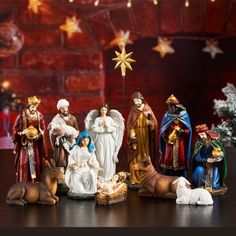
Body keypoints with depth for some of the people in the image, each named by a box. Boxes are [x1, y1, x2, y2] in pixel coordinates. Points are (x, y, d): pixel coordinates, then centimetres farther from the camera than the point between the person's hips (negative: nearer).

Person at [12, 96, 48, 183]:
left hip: (35, 143, 2)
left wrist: (39, 135, -9)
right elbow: (15, 128, -1)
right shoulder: (22, 115, -6)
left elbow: (43, 129, 8)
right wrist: (22, 132, -18)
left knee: (36, 162, 2)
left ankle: (35, 182, 10)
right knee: (23, 162, -5)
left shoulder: (39, 116, 1)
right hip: (24, 143, -2)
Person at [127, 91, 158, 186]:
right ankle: (136, 178, 0)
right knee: (136, 157, -2)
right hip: (136, 136, 0)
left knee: (146, 156, 1)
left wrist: (150, 122, -22)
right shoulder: (133, 110, 4)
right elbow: (129, 124, 3)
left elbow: (154, 123, 0)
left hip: (146, 136, 0)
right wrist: (132, 135, -10)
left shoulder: (148, 109, 2)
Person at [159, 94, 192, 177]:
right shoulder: (166, 116, 3)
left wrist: (182, 131, -18)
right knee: (168, 164, -3)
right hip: (169, 144, 1)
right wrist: (167, 139, -9)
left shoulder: (184, 115, -1)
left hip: (180, 145, -1)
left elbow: (188, 130, 1)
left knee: (180, 163, 1)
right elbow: (162, 132, 5)